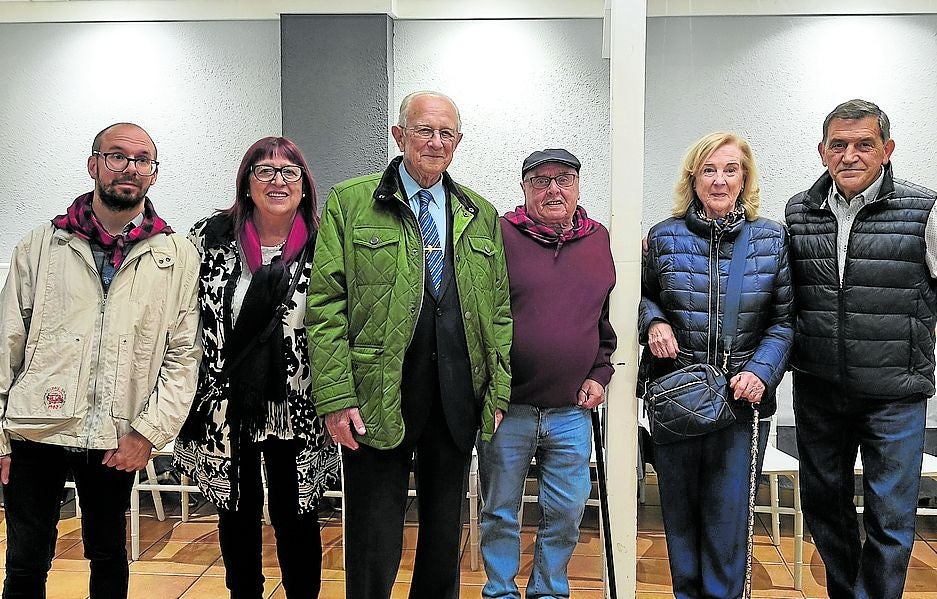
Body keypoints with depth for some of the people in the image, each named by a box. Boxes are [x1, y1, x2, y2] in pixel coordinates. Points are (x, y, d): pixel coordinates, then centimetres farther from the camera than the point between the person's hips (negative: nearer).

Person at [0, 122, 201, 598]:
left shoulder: (179, 258, 2)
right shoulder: (40, 246, 4)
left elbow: (184, 355, 1)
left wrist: (148, 431, -7)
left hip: (119, 441, 0)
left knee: (108, 558, 15)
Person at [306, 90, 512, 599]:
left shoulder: (482, 216, 13)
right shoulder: (350, 202, 1)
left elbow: (499, 312, 13)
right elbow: (325, 306, -5)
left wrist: (499, 390, 6)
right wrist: (337, 398, -12)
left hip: (459, 402, 4)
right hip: (377, 403, -3)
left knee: (444, 538, 16)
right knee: (374, 547, 5)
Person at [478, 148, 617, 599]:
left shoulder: (599, 240, 7)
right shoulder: (500, 235, -6)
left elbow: (611, 316, 17)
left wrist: (600, 374, 9)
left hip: (572, 411, 3)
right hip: (506, 409, -3)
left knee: (566, 512, 11)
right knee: (500, 511, 10)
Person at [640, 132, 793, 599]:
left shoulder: (772, 240, 0)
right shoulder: (664, 237, 0)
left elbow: (784, 320, 2)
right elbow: (644, 296, 13)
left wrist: (762, 371, -12)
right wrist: (654, 322, -8)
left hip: (739, 397, -1)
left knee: (727, 510, 3)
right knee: (679, 507, 12)